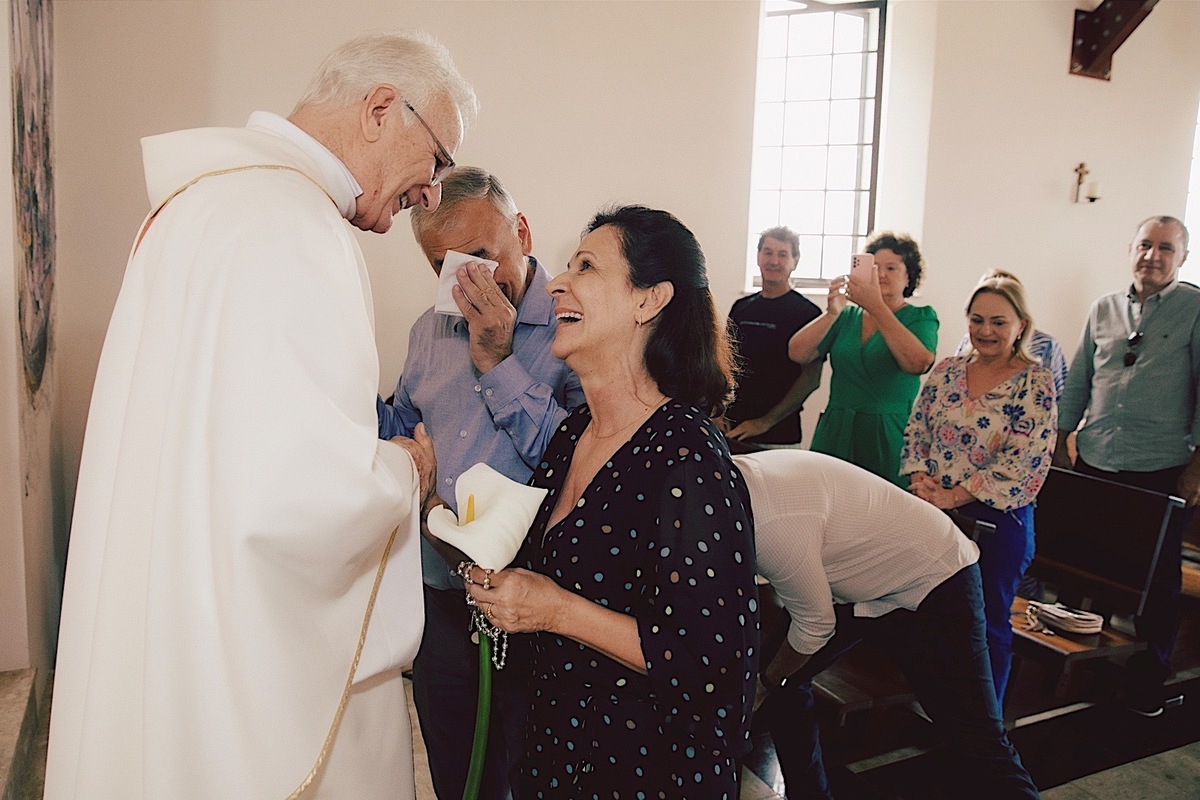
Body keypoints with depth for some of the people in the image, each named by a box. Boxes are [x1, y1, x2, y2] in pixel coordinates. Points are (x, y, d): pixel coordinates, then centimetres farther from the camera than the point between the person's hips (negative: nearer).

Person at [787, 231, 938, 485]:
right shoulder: (846, 316, 10)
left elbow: (918, 363, -20)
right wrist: (831, 313, -16)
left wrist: (876, 306, -24)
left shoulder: (921, 318, 2)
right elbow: (797, 354, -2)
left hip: (889, 438, -2)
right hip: (836, 435, 3)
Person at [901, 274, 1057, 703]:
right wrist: (920, 477, -11)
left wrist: (953, 495, -19)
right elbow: (915, 432, 7)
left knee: (987, 623, 9)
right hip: (933, 517, 4)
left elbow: (1020, 463, -17)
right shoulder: (946, 370, 5)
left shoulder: (1036, 383, -10)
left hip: (997, 520, -4)